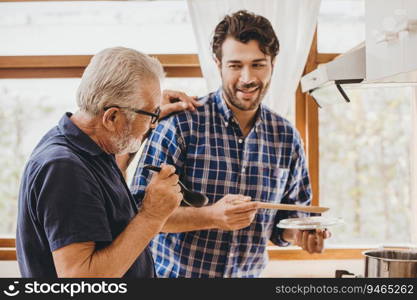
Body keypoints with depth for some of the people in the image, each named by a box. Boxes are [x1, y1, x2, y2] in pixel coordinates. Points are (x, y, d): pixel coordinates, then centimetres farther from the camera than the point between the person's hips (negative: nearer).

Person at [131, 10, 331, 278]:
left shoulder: (287, 137, -1)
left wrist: (298, 232, -13)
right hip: (176, 272, -4)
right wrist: (212, 216, -30)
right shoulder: (181, 123, -16)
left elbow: (289, 214, 8)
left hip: (248, 275, 4)